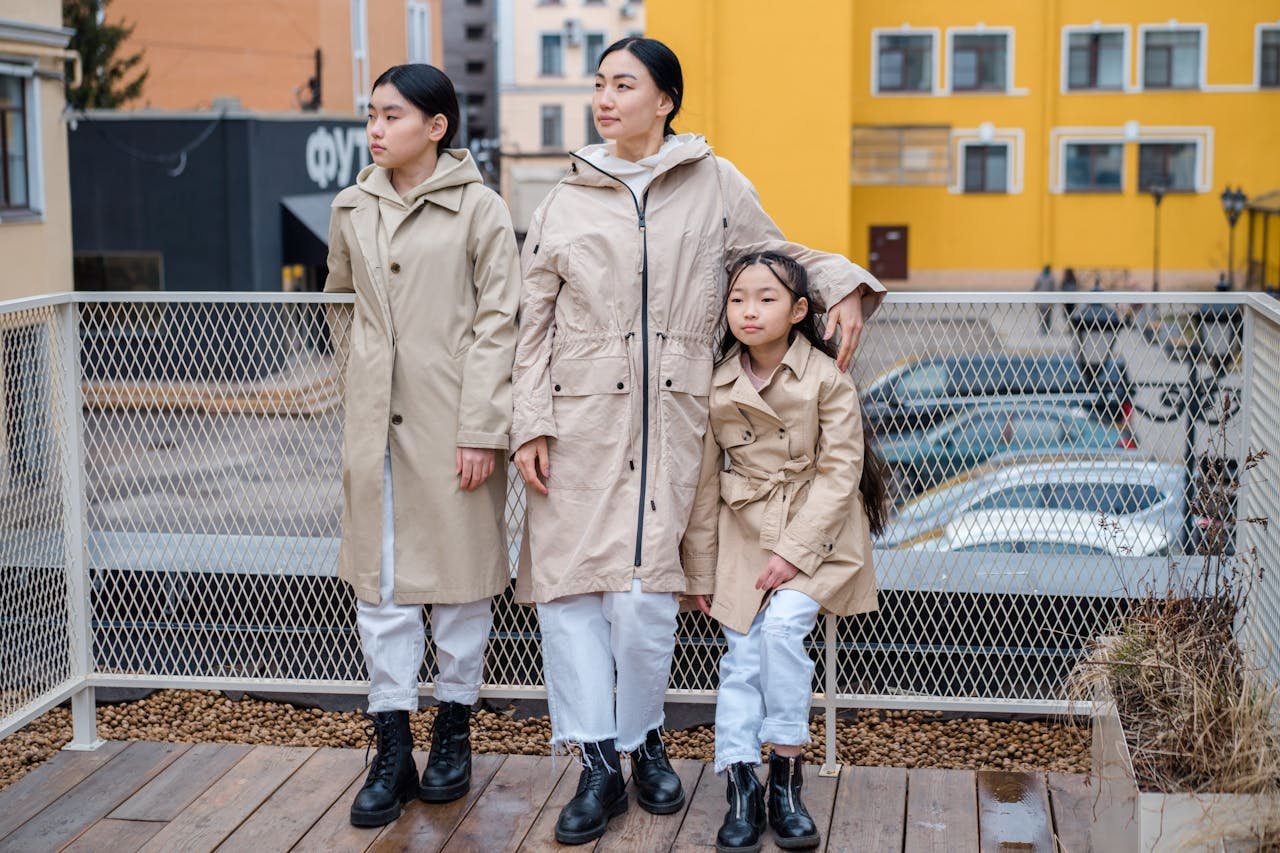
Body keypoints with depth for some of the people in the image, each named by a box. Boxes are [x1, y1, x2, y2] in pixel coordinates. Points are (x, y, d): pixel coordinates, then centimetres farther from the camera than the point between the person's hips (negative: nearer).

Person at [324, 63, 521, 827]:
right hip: (377, 420, 4)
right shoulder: (352, 210, 8)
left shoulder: (479, 210, -5)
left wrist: (481, 430, -13)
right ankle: (392, 752, 11)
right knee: (380, 579, 4)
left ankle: (454, 731, 23)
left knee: (461, 572, 7)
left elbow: (496, 325, -8)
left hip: (454, 421, -4)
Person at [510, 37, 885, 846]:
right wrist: (531, 426, 0)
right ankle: (600, 766, 7)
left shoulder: (715, 184, 8)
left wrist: (843, 285, -1)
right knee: (571, 582, -4)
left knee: (646, 594, -6)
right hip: (581, 419, 1)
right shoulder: (567, 200, 10)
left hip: (669, 421, -1)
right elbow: (536, 323, 8)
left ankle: (644, 738, 19)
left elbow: (779, 253, 19)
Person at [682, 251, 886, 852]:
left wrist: (795, 551, -18)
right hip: (744, 531, 3)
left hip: (816, 529, -3)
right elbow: (704, 482, 6)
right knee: (742, 655, -7)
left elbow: (840, 471, -11)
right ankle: (739, 789, -2)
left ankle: (786, 779, -9)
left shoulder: (827, 378, -10)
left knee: (781, 626, -22)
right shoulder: (717, 385, -1)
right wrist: (700, 571, 6)